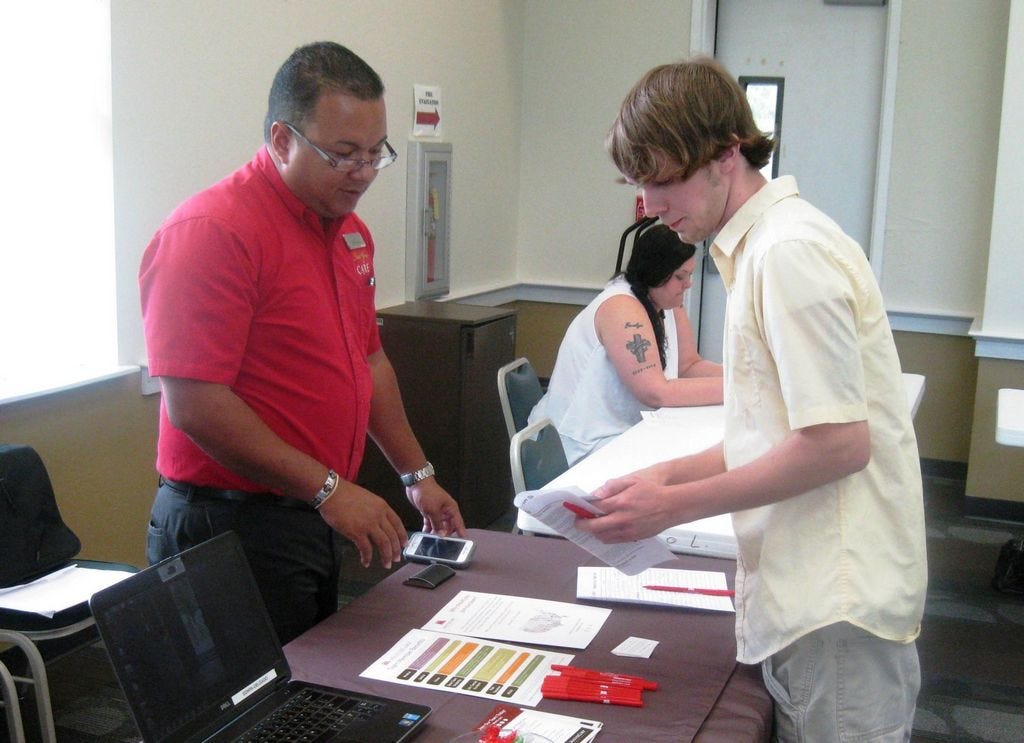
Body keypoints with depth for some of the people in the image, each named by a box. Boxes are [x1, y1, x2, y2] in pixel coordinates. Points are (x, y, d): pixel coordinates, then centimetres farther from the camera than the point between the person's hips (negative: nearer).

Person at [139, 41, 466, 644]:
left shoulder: (350, 230, 11)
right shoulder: (211, 232, -17)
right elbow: (194, 405, -22)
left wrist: (417, 475, 19)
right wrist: (328, 489, -20)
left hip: (315, 519, 9)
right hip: (234, 526, -8)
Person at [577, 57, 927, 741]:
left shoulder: (790, 253, -17)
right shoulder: (763, 245, 14)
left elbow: (839, 443, -21)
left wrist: (676, 505, -14)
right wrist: (671, 475, 8)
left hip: (835, 604, -9)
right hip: (811, 592, 9)